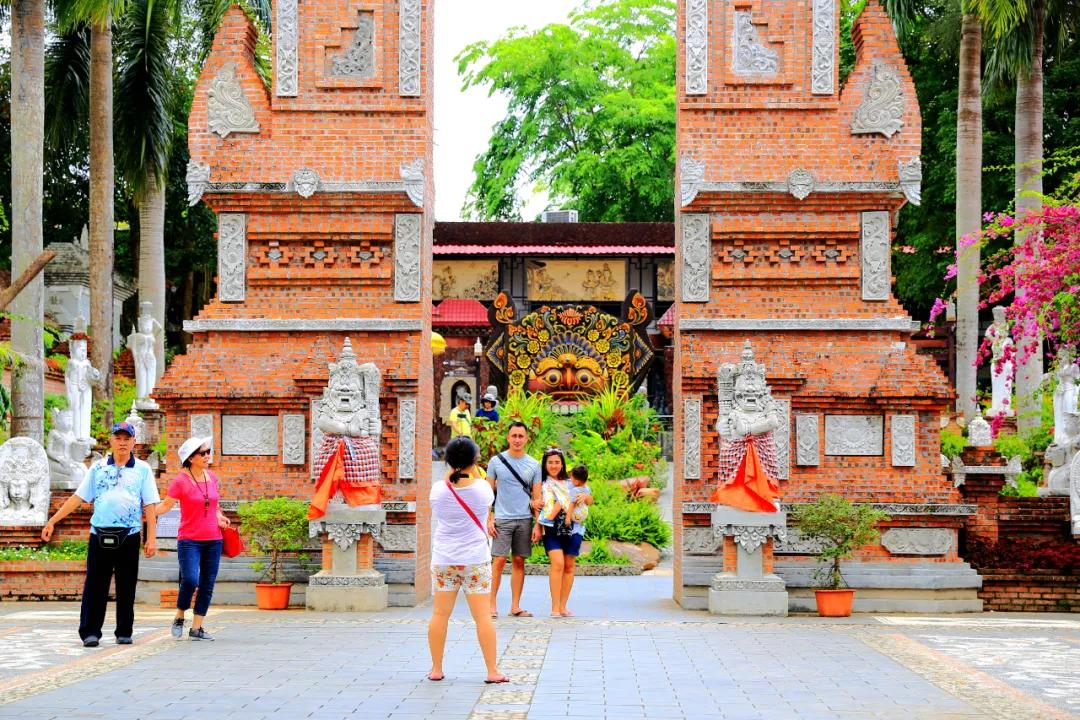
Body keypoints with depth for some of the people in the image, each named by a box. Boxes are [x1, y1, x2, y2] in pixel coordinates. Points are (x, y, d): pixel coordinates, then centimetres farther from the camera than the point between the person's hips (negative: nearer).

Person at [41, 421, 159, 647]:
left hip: (129, 536, -1)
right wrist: (52, 521, 6)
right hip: (100, 535, 1)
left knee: (126, 588, 4)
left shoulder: (142, 470, 7)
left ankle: (124, 633, 12)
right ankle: (90, 632, 0)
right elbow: (77, 498, 11)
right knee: (95, 586, -2)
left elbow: (149, 506, 4)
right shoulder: (98, 468, 10)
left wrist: (151, 538, -3)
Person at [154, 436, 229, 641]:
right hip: (189, 540, -6)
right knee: (190, 580, -19)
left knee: (207, 585, 5)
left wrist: (219, 516, 6)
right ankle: (179, 618, 6)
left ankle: (197, 628, 12)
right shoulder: (181, 481, -7)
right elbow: (166, 504, -8)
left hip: (213, 540, 6)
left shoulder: (211, 477, 10)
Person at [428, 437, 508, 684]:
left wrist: (452, 470, 14)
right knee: (482, 615, 1)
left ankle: (436, 669, 12)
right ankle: (492, 671, 3)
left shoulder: (439, 489, -7)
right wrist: (474, 471, 18)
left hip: (443, 560, 1)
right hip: (476, 560, -1)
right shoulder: (482, 489, -9)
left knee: (440, 614, 7)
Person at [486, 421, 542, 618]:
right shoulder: (496, 461, 3)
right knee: (499, 560, -7)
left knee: (519, 562, 4)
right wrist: (489, 518, -4)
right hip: (502, 518, -2)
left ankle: (515, 606, 8)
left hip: (524, 520, 2)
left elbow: (537, 498, 9)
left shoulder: (533, 465, 7)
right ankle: (492, 604, -3)